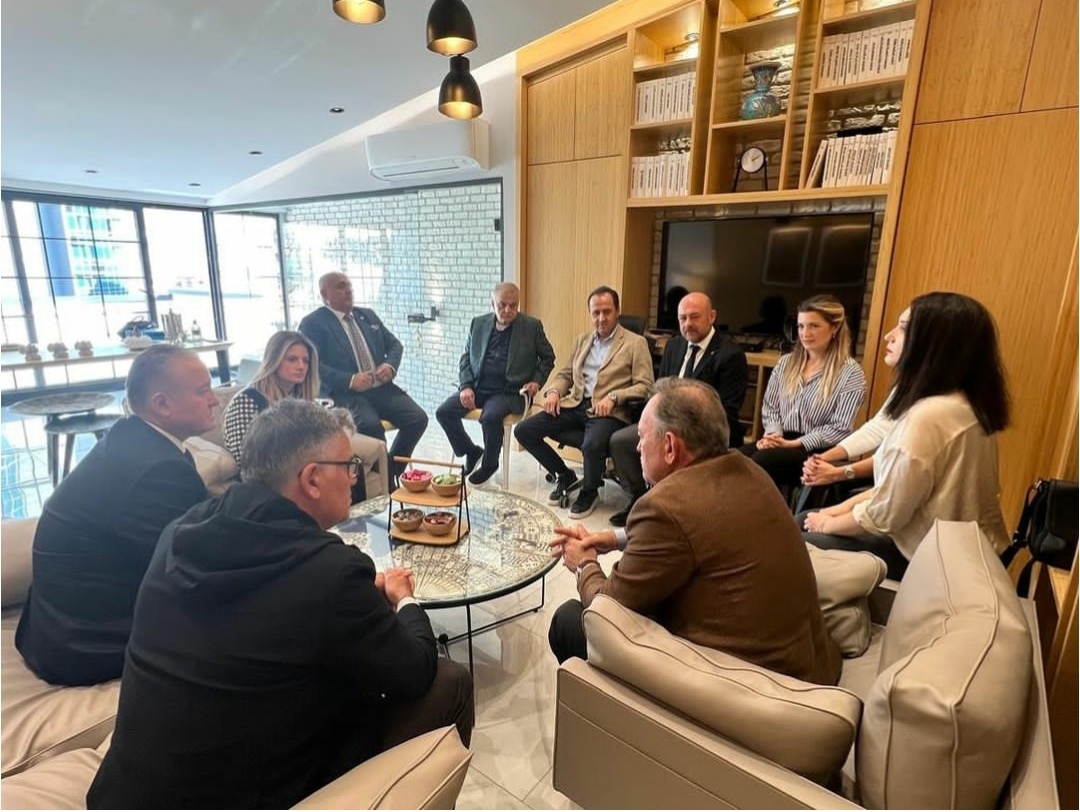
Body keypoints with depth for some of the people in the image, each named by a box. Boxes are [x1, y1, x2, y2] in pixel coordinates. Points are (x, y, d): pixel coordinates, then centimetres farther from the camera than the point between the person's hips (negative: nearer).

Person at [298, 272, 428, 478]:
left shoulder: (367, 315, 19)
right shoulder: (313, 323, 0)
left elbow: (394, 344, 20)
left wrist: (390, 365, -2)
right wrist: (350, 380, -21)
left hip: (382, 388, 6)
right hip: (345, 393, -5)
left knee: (418, 418, -16)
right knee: (371, 425, -34)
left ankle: (392, 473, 4)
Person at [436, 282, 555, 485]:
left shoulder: (532, 326, 1)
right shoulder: (478, 323, 10)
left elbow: (548, 357, 10)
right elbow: (466, 358, 12)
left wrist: (537, 381, -5)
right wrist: (466, 386, -3)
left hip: (510, 391, -4)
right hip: (478, 387, 5)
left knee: (490, 417, -33)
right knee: (443, 412, -14)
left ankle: (489, 463, -3)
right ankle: (471, 452, 12)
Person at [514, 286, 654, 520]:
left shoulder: (636, 343, 2)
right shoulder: (582, 340, 20)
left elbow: (645, 386, -4)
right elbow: (564, 373, 22)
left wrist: (613, 397, -19)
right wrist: (553, 391, 0)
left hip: (609, 411, -6)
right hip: (575, 404, 6)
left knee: (592, 446, -38)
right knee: (523, 430, -9)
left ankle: (589, 491, -2)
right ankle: (564, 476, 12)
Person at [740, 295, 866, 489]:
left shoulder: (851, 373, -3)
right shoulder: (785, 362, 14)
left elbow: (840, 429, -8)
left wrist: (793, 443, -16)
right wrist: (774, 433, -8)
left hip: (817, 452, -4)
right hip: (781, 441, 4)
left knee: (761, 461, -34)